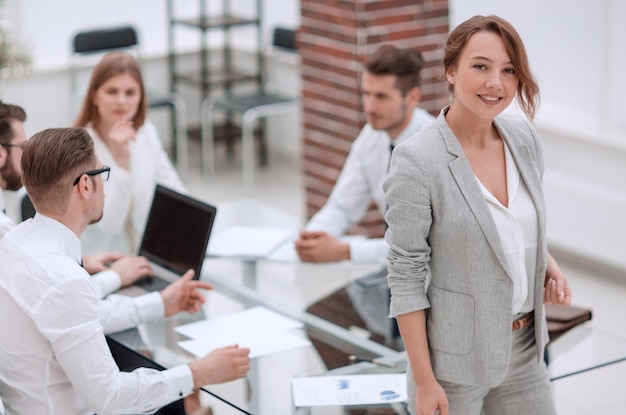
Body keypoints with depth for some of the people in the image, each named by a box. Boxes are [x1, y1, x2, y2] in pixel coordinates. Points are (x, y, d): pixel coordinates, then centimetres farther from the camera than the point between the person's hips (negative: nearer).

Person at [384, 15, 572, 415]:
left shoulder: (525, 140, -1)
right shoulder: (417, 161, -18)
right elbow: (406, 278, -15)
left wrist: (551, 269, -2)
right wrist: (424, 381, -14)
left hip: (524, 351, 6)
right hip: (454, 360, -5)